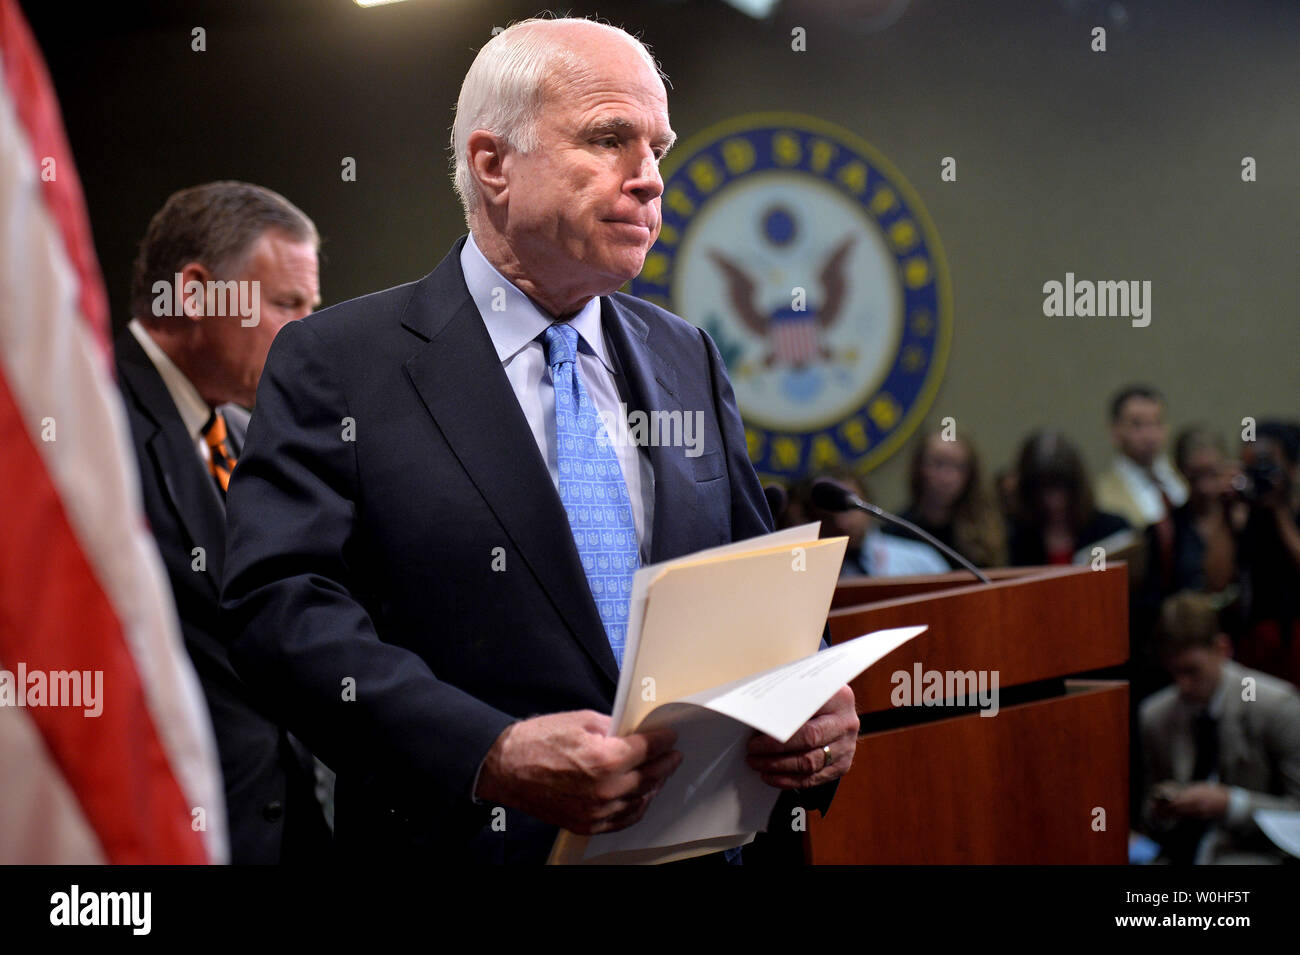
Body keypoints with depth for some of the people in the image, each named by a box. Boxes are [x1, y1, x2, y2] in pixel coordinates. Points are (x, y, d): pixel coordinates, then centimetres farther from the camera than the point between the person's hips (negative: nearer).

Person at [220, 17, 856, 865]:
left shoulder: (688, 360, 9)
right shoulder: (335, 365, -8)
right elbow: (282, 606, -18)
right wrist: (492, 757, -30)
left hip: (692, 842, 5)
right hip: (464, 842, -5)